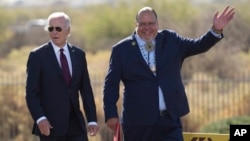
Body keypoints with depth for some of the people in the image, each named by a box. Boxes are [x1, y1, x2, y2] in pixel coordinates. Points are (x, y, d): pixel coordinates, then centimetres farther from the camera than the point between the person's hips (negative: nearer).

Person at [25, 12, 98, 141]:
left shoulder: (79, 54, 10)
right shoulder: (37, 56, -2)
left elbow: (86, 90, 11)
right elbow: (31, 93, -7)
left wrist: (92, 120, 3)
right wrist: (40, 118, -21)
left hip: (76, 125, 3)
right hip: (50, 126, -3)